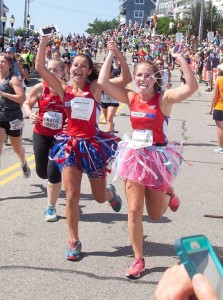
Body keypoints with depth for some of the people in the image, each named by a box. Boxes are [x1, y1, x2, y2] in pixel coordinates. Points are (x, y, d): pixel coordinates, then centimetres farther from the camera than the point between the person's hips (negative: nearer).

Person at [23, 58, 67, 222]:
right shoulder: (40, 88, -9)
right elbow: (26, 103, 5)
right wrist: (30, 114, -16)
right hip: (41, 135, 2)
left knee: (54, 171, -9)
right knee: (42, 172, 11)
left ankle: (51, 207, 9)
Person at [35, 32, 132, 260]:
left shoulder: (95, 87, -4)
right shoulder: (63, 89, -1)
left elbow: (126, 79, -14)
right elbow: (40, 68, -10)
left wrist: (118, 55, -24)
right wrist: (43, 43, -17)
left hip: (93, 144, -1)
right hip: (71, 144, 1)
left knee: (100, 197, 10)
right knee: (72, 196, -2)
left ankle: (111, 193, 50)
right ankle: (74, 242, 13)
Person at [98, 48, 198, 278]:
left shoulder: (164, 98, -12)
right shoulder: (131, 98, 0)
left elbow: (192, 88, -28)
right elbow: (103, 82, -3)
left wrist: (182, 60, -28)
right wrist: (111, 55, -1)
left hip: (157, 157, -3)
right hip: (134, 156, 3)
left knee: (155, 214, 11)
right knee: (134, 211, -1)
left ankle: (168, 195, 46)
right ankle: (138, 259, 14)